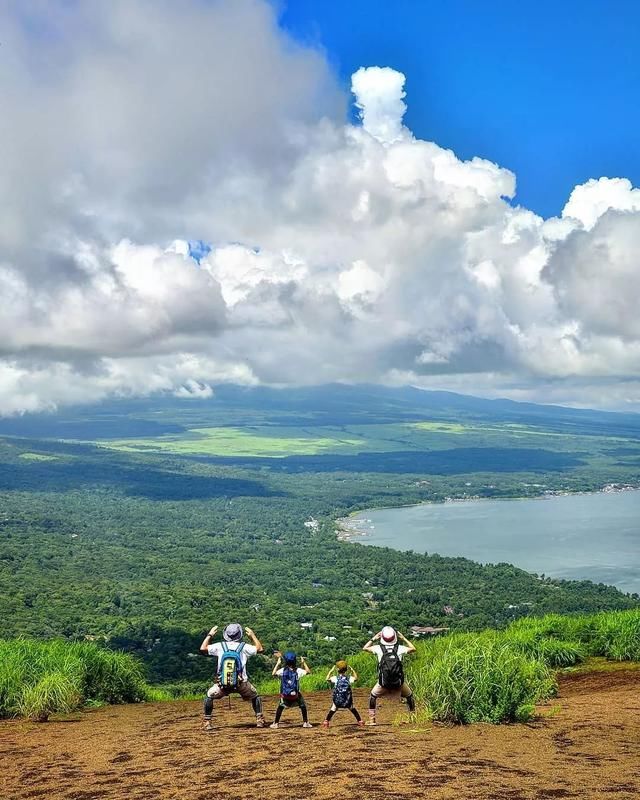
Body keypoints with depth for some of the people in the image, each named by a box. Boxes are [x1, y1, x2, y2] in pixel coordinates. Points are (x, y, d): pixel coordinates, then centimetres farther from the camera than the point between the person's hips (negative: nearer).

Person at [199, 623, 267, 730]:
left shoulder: (220, 646, 1)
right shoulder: (243, 647, 0)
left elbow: (202, 648, 8)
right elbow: (260, 649, 14)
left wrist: (210, 635, 20)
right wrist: (252, 635, 24)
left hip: (222, 685, 0)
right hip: (241, 684, 0)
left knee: (209, 696, 24)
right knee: (255, 696, 25)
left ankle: (207, 723, 14)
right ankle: (259, 720, 16)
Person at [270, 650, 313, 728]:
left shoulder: (282, 670, -6)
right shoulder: (298, 670, -5)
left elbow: (273, 674, 3)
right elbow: (308, 672, 5)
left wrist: (278, 664, 8)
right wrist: (303, 662, 11)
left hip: (284, 695, 1)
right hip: (296, 695, -1)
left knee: (280, 707, 20)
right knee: (303, 706, 19)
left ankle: (276, 723, 17)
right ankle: (305, 722, 18)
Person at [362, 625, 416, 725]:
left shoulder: (378, 648, -4)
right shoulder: (400, 648, -3)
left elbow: (365, 648, 17)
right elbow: (413, 649, 19)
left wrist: (373, 639, 23)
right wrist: (403, 638, 24)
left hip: (383, 684, 0)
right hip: (399, 683, 0)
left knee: (373, 696, 26)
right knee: (409, 696, 27)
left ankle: (372, 720, 22)